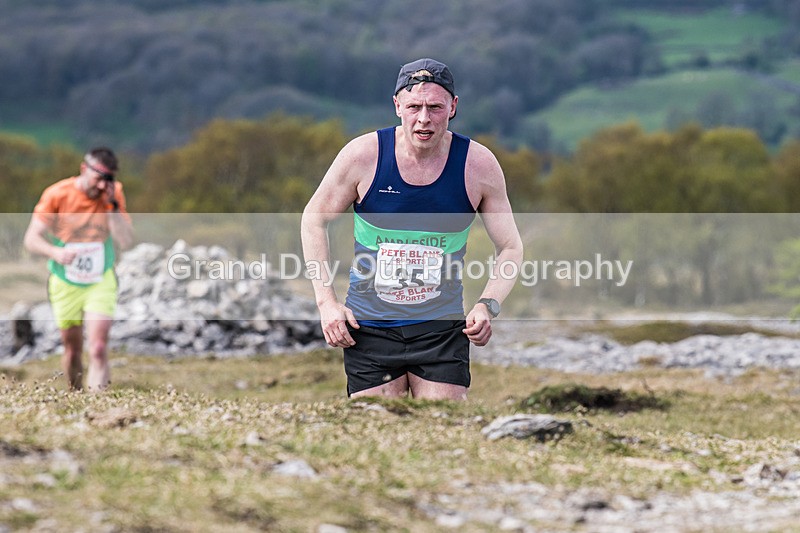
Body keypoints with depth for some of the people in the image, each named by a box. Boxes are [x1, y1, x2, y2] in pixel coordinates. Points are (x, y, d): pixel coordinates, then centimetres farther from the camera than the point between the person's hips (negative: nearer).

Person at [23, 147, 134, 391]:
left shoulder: (114, 194, -9)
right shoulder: (57, 194, -15)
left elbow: (126, 242, -14)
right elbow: (32, 238, -13)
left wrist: (113, 205, -25)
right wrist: (55, 252, -33)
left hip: (101, 282, 0)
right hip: (65, 285, 0)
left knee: (98, 348, -16)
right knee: (73, 351, 9)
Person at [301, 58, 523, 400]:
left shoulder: (478, 164, -5)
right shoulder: (363, 154, -8)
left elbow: (510, 247, 5)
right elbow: (314, 220, 6)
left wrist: (488, 305, -13)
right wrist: (326, 301, -4)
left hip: (442, 329, 0)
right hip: (369, 329, 0)